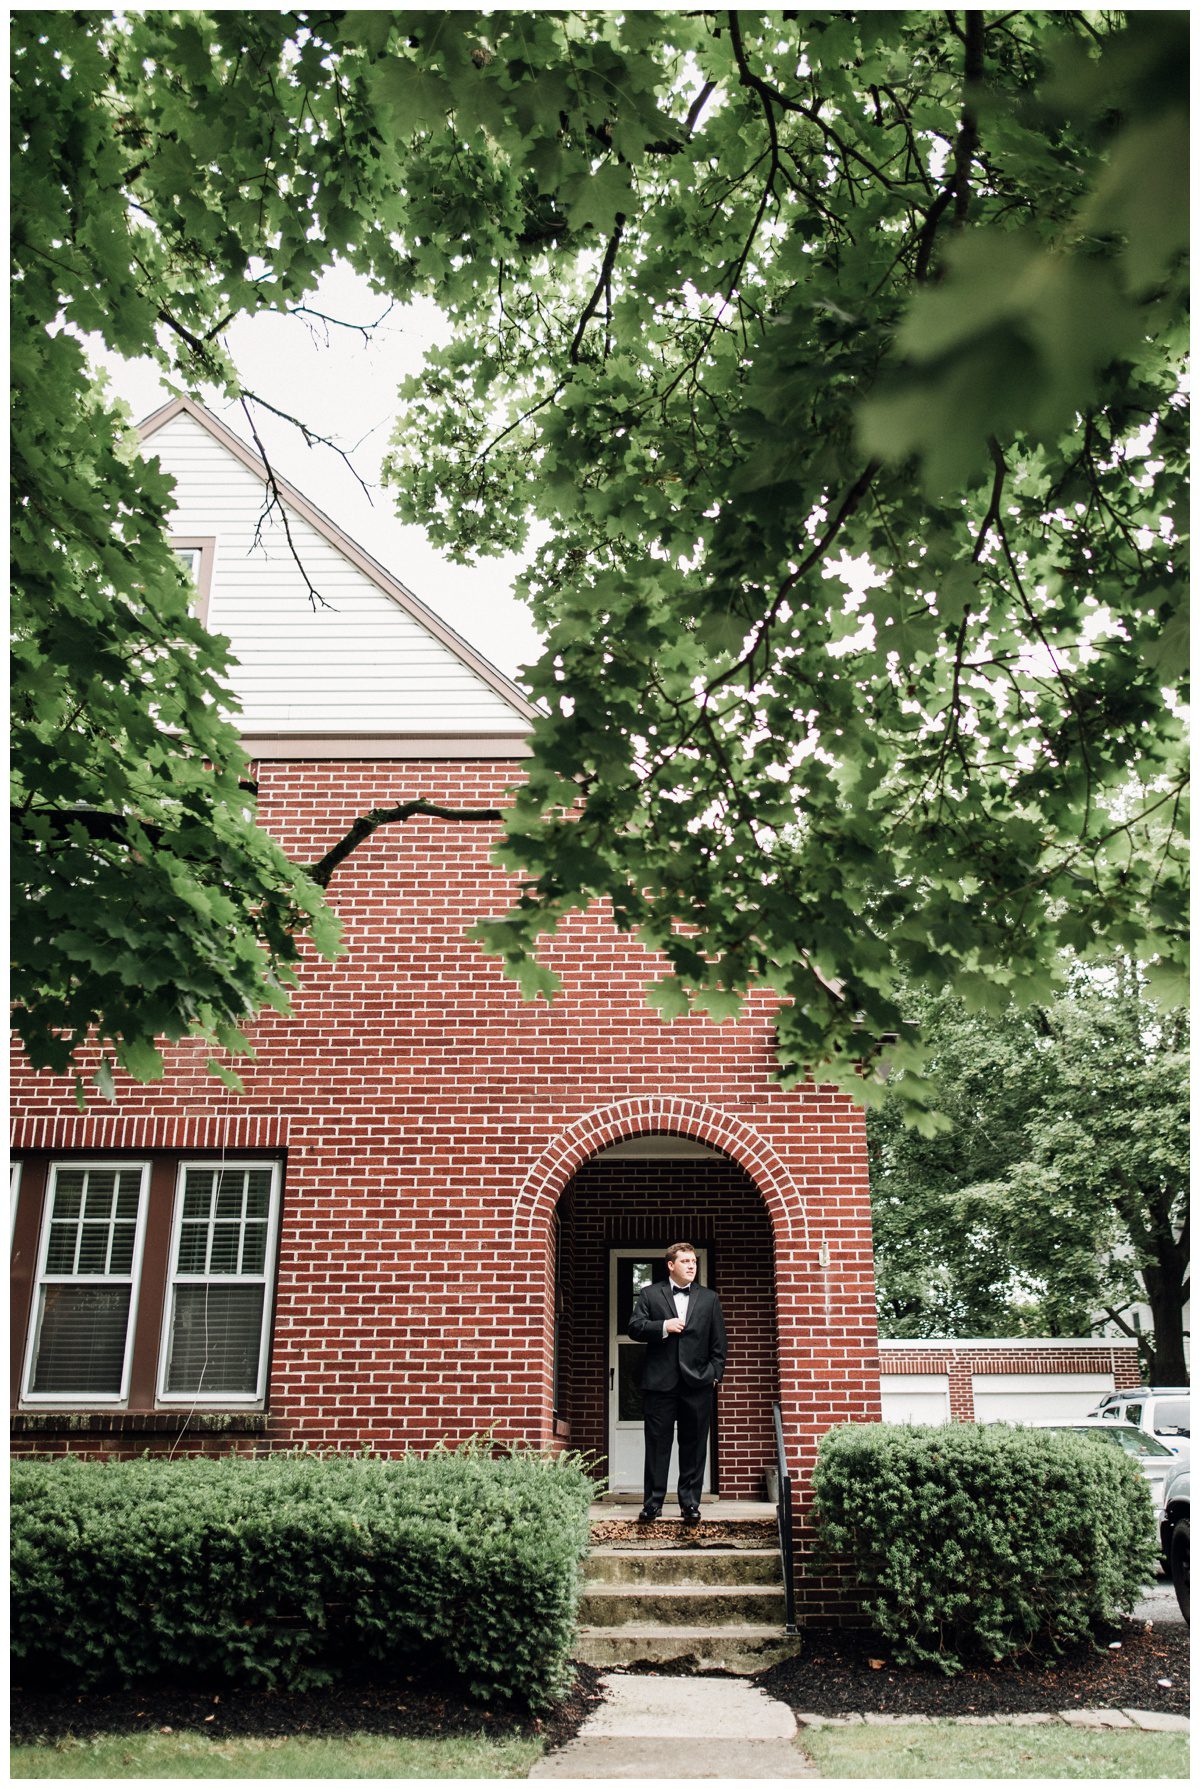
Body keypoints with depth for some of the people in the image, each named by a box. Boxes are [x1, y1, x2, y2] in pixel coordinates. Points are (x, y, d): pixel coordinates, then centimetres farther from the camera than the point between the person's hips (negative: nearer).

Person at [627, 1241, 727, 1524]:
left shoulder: (709, 1298, 11)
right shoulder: (649, 1294, 7)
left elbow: (719, 1342, 10)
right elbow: (634, 1327, -1)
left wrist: (715, 1374, 2)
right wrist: (663, 1326, -14)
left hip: (697, 1384, 1)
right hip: (660, 1383, -1)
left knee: (694, 1446, 5)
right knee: (657, 1444, 3)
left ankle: (690, 1503, 14)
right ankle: (653, 1502, 12)